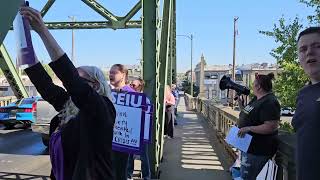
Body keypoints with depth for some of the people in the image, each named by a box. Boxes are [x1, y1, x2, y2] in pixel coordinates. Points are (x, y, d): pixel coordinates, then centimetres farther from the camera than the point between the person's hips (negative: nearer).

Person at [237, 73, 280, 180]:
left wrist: (248, 128, -29)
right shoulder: (256, 99, 9)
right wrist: (241, 105, 6)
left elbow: (271, 127, -29)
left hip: (258, 150, -10)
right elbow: (248, 117, 21)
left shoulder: (269, 102, -22)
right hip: (248, 146, 10)